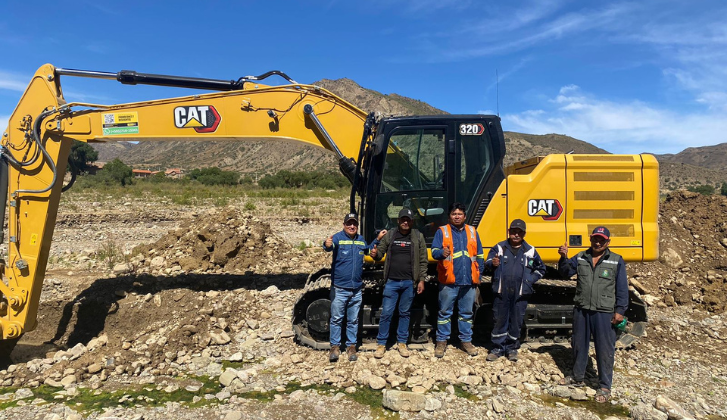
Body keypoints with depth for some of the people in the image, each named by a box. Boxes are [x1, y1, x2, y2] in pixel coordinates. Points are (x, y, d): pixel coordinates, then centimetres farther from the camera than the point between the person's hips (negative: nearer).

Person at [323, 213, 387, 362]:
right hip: (339, 289, -4)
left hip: (356, 289, 5)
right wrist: (327, 245, -56)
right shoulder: (338, 237, -10)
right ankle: (335, 347, 17)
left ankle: (351, 346, 24)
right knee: (336, 319, 5)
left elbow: (368, 250, 30)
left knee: (353, 320, 13)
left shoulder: (361, 240, 8)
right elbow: (331, 246, -33)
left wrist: (377, 239, 20)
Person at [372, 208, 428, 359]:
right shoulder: (389, 235, 6)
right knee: (386, 313, 1)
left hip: (409, 282, 0)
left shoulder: (418, 236, 5)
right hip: (392, 281, 0)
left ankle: (401, 343, 23)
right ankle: (381, 344, 12)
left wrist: (421, 280, 1)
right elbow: (380, 252, 7)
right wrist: (376, 254, -17)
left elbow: (423, 260, 5)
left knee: (404, 313, 11)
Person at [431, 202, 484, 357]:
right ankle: (441, 341, 16)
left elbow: (479, 256, 14)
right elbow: (434, 251, -10)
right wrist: (442, 253, -33)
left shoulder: (472, 231, 12)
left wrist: (479, 274, 8)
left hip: (469, 281, 3)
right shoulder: (442, 231, 2)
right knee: (445, 312, 5)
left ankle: (466, 341, 25)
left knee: (467, 313, 13)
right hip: (449, 281, -3)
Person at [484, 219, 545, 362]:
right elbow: (488, 262, 0)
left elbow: (541, 269, 19)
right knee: (499, 320, 6)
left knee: (516, 321, 8)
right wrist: (492, 263, -25)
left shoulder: (530, 251, 8)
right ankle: (498, 348, 19)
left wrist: (530, 280, 5)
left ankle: (512, 348, 24)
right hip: (501, 292, -1)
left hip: (520, 294, 1)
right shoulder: (499, 248, 5)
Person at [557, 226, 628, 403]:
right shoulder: (581, 258, 6)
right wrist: (564, 258, -15)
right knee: (579, 345, 16)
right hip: (581, 310, 4)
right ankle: (577, 378, 33)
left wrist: (619, 311, -7)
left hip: (604, 313, -3)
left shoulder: (617, 261, -2)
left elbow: (622, 289, -2)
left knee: (604, 349, 3)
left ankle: (604, 387, 17)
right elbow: (566, 272, 3)